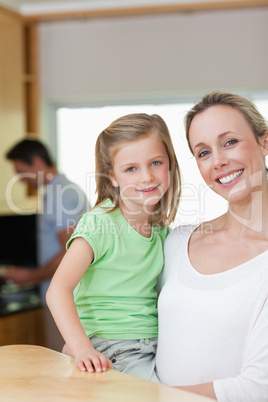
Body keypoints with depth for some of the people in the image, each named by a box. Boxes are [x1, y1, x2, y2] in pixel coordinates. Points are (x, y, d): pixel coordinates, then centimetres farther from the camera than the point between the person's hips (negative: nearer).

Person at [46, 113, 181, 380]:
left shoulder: (161, 229, 9)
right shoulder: (100, 224, -11)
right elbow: (58, 290, -18)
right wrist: (82, 348, -30)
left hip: (155, 349, 6)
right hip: (110, 353, -6)